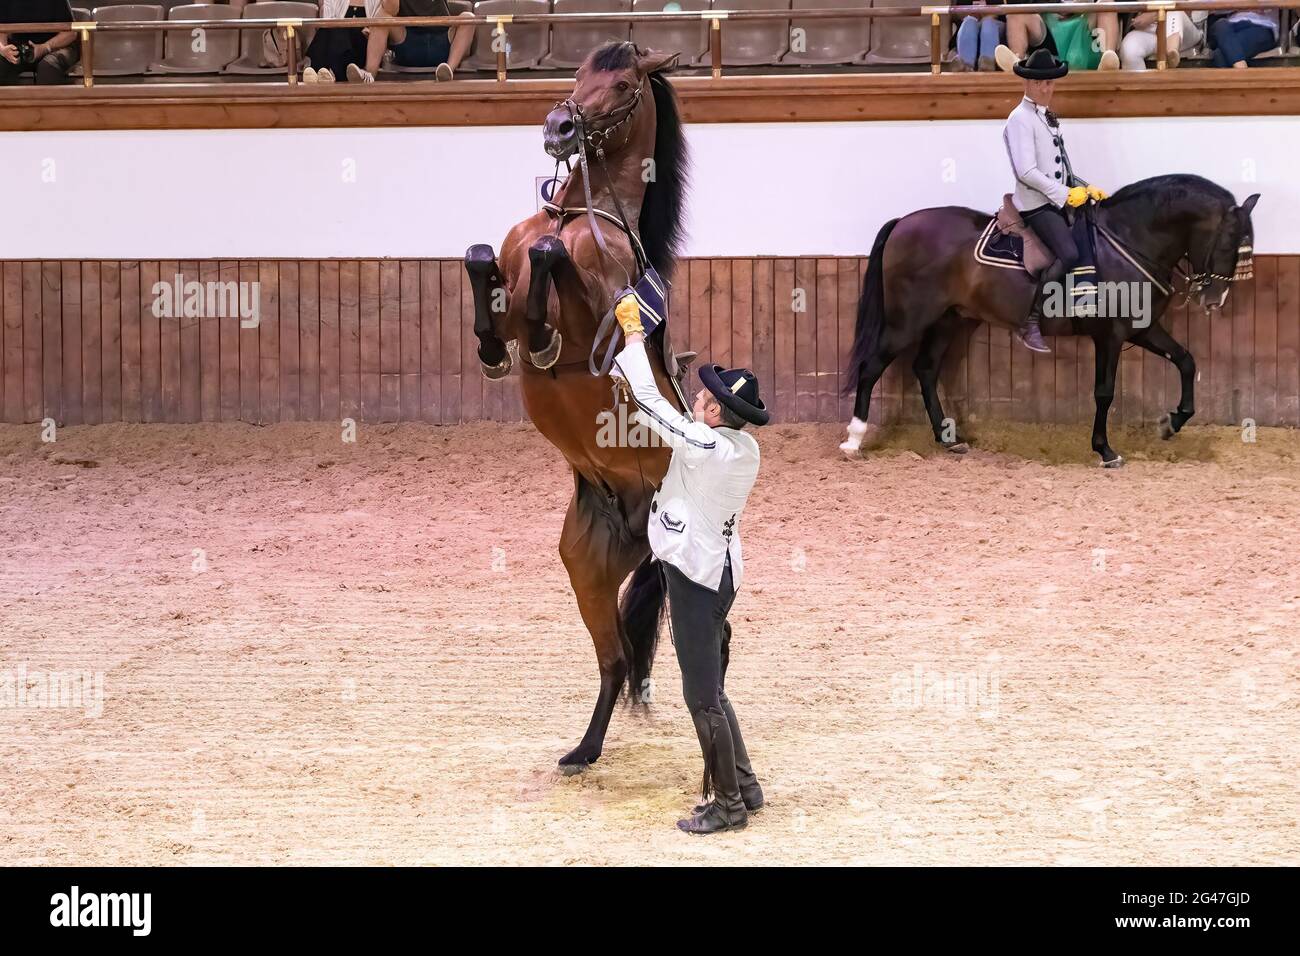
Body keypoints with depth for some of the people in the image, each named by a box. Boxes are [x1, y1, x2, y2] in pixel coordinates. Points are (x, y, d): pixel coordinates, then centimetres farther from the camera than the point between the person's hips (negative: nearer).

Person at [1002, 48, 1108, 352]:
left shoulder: (1047, 117, 20)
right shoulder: (1020, 119, -8)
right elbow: (1027, 171, -19)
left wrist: (1085, 189, 10)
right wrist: (1065, 194, -18)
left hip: (1062, 198, 9)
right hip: (1036, 203, -9)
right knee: (1069, 254, -24)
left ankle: (1086, 307, -21)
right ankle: (1030, 324, -16)